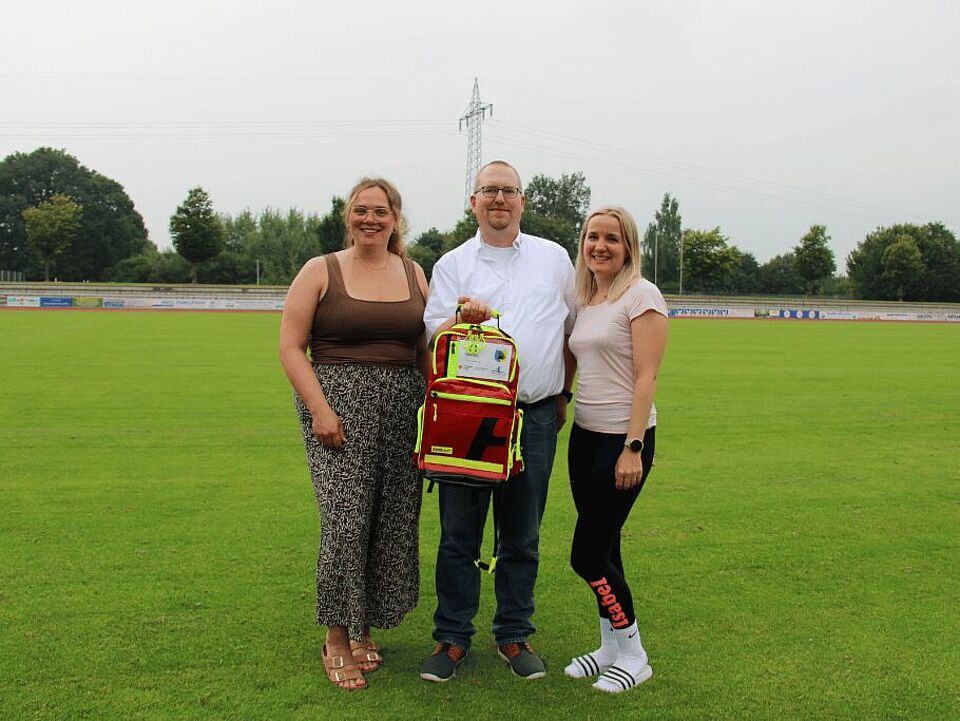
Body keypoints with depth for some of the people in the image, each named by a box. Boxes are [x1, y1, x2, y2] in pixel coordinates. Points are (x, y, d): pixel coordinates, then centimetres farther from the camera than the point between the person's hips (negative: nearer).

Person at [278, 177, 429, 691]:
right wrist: (319, 409, -12)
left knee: (393, 523, 4)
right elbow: (291, 347, -2)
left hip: (402, 411, 4)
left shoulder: (414, 274, 12)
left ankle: (363, 630, 22)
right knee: (345, 518, -9)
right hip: (339, 406, -3)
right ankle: (336, 639, 8)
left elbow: (427, 348, 15)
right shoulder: (320, 272, 3)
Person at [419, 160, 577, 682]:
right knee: (458, 532, 2)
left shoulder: (554, 258, 12)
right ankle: (452, 638, 15)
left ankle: (514, 635, 23)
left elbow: (574, 328, 20)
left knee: (522, 535, 9)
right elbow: (433, 337, 2)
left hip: (535, 415, 1)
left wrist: (564, 393, 17)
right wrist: (462, 319, -20)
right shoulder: (452, 265, 8)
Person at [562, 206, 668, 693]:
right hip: (584, 434, 7)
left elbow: (646, 377, -15)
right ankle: (610, 647, 25)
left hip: (624, 437, -7)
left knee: (588, 555, -4)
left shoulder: (641, 295, -10)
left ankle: (633, 656, 13)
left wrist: (633, 448, -19)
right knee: (603, 549, 12)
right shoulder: (584, 301, 12)